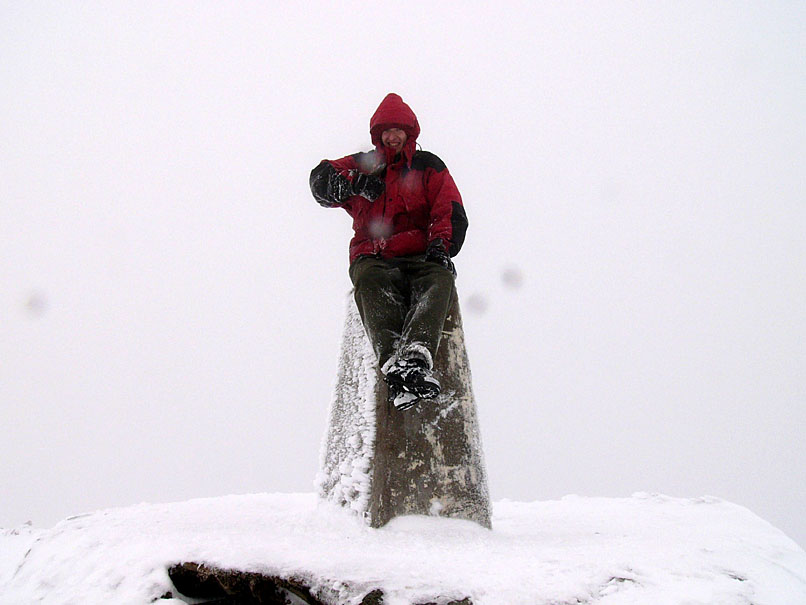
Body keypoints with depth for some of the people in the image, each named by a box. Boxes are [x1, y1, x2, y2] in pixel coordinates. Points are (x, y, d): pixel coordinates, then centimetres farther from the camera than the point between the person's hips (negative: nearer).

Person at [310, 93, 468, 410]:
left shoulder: (428, 166, 21)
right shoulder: (363, 165, 24)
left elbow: (452, 214, 9)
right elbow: (321, 180, 8)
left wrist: (441, 244, -12)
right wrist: (353, 183, -13)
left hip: (420, 256, 0)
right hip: (375, 258, 0)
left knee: (439, 277, -36)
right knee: (368, 278, -37)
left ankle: (415, 355, -61)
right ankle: (394, 366, -55)